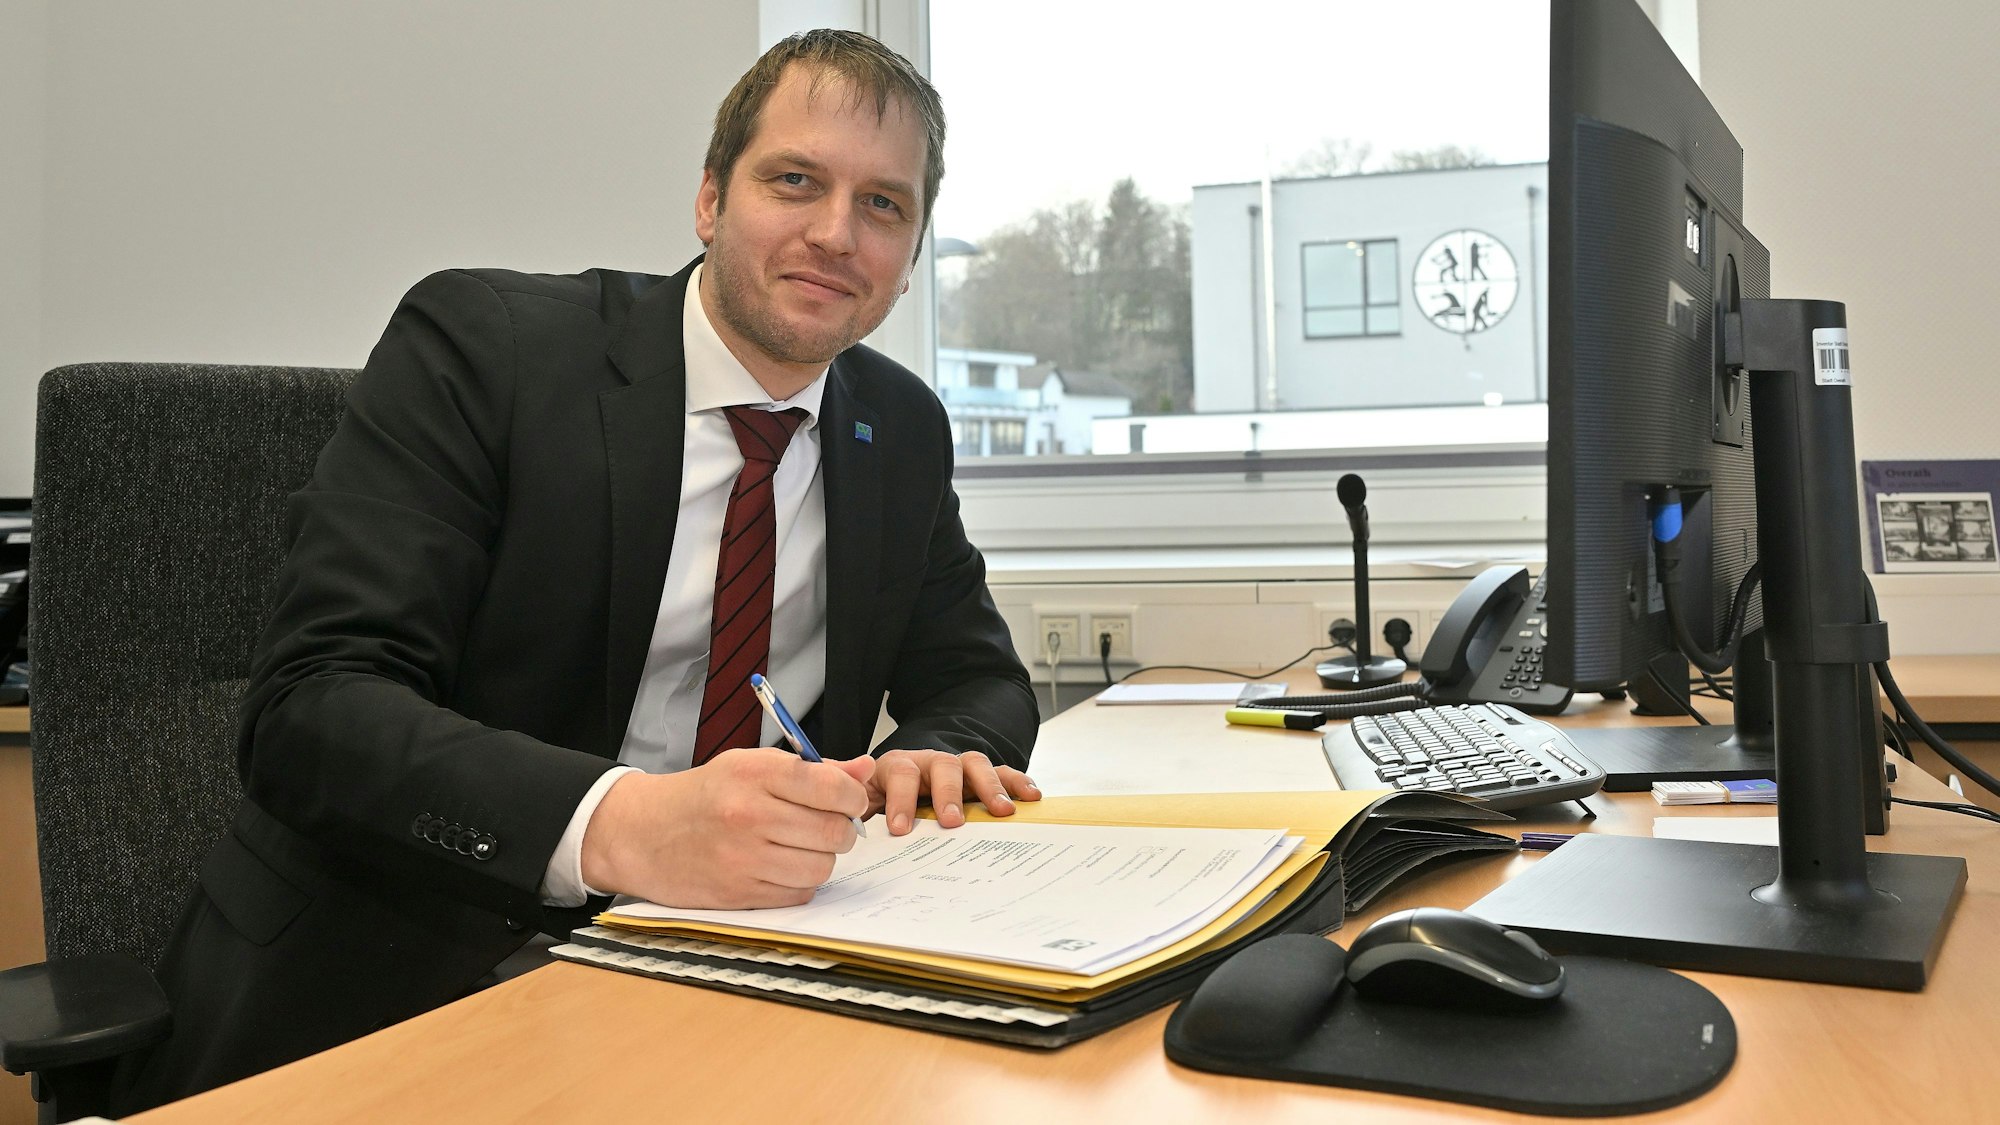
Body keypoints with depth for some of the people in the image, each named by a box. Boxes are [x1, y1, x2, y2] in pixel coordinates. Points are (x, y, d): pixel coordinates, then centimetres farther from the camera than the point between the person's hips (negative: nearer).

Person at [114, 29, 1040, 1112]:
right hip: (403, 978, -4)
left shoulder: (903, 429, 6)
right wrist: (622, 823, -37)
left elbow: (980, 678, 16)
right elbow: (309, 707, -19)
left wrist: (938, 752, -10)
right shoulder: (478, 342, -10)